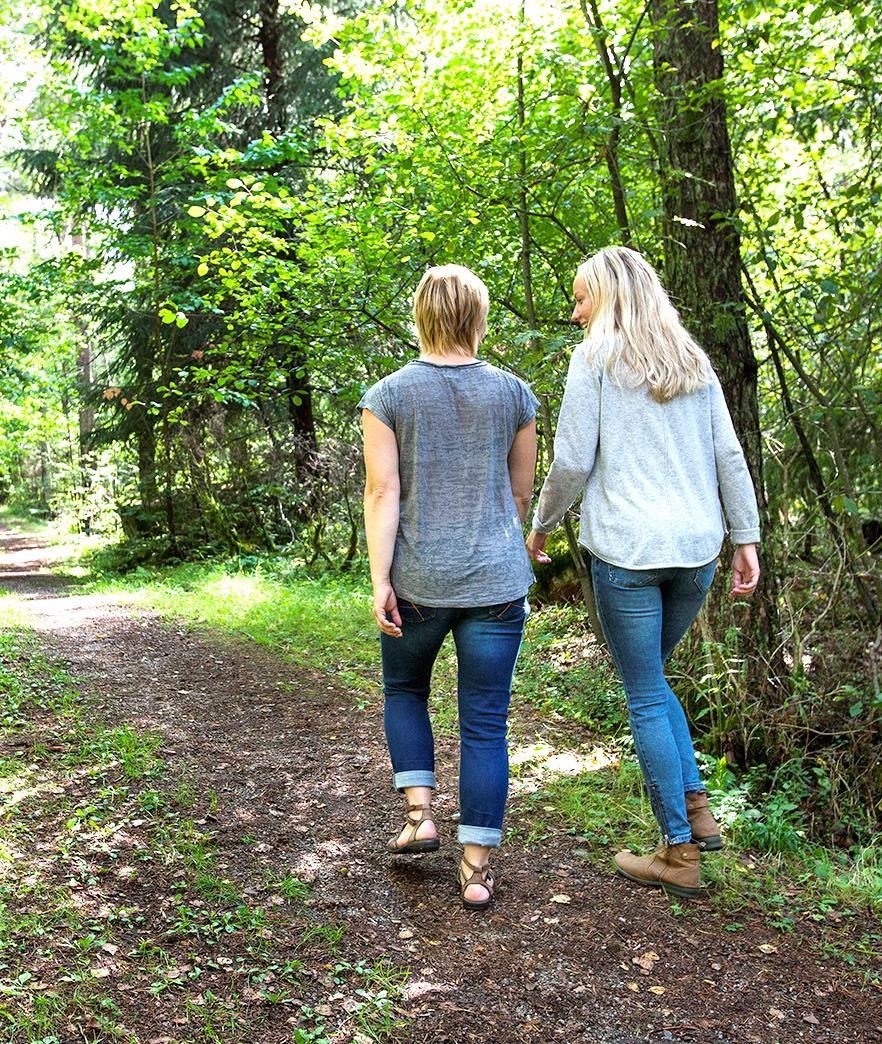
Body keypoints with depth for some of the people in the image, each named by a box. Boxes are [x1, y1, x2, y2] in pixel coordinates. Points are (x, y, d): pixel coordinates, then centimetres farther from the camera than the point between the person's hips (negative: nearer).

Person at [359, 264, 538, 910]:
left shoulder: (388, 395, -2)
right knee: (486, 723, 6)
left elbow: (383, 492, -8)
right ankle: (477, 868, 11)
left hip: (417, 583, -1)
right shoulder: (513, 394, 3)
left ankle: (420, 812, 16)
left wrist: (379, 579, -7)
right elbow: (522, 492, 10)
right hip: (497, 584, 1)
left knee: (405, 690, 25)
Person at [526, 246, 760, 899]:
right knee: (651, 680, 23)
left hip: (627, 550, -6)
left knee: (646, 697, 4)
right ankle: (697, 807, 17)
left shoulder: (596, 358, -2)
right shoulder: (694, 361, 14)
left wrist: (540, 527, 8)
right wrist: (747, 538, 11)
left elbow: (573, 463, -6)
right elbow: (730, 457, 9)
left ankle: (680, 854, 11)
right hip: (697, 549, 6)